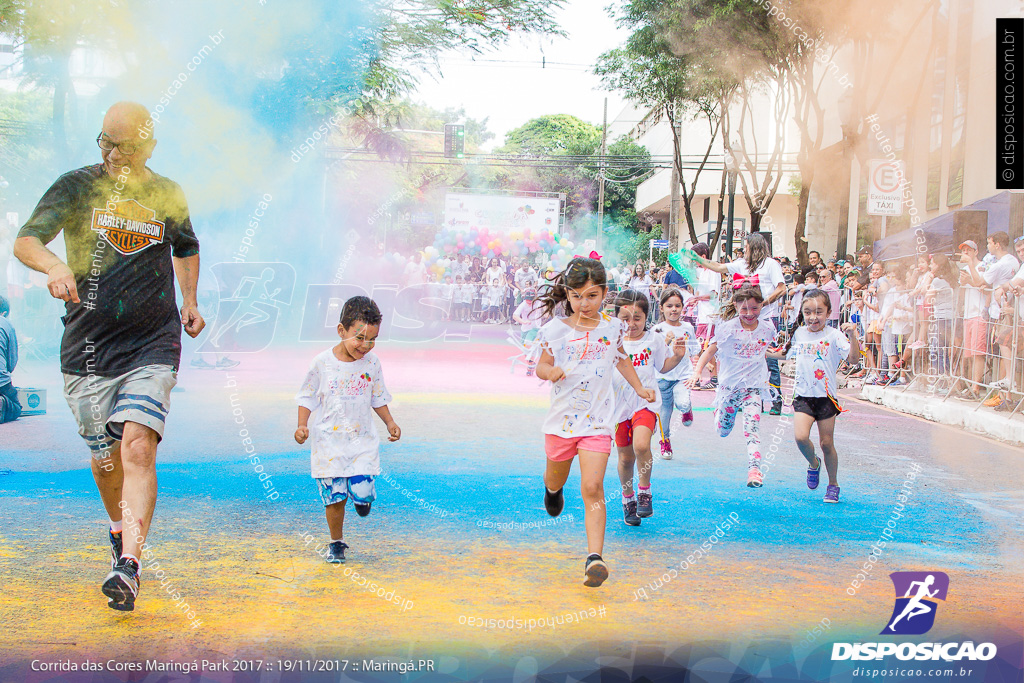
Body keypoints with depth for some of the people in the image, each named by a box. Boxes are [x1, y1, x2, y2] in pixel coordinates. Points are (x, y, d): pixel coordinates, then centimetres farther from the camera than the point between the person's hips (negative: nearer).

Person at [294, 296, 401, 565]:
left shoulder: (372, 363, -2)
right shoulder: (322, 362, -9)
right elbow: (308, 398, 0)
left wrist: (389, 422, 0)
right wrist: (302, 425, -12)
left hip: (362, 441, 1)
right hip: (329, 443, -1)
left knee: (363, 494, -11)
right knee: (334, 497, 0)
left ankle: (361, 496, 27)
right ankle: (337, 543, 21)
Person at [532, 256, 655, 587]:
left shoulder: (612, 327, 1)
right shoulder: (555, 330, -5)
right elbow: (541, 365, 4)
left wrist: (639, 387, 20)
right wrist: (550, 372, -18)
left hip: (597, 420, -1)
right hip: (561, 418, 1)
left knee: (592, 488, -14)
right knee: (556, 479, 22)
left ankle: (595, 557, -19)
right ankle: (552, 489, 61)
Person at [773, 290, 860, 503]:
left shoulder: (834, 335, -8)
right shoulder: (799, 334, 5)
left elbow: (853, 359, -19)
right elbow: (785, 354, 25)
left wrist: (852, 337, -32)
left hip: (826, 396, -2)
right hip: (803, 395, 3)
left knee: (826, 443, 3)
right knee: (800, 436, -16)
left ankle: (833, 484, 23)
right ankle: (813, 464, 17)